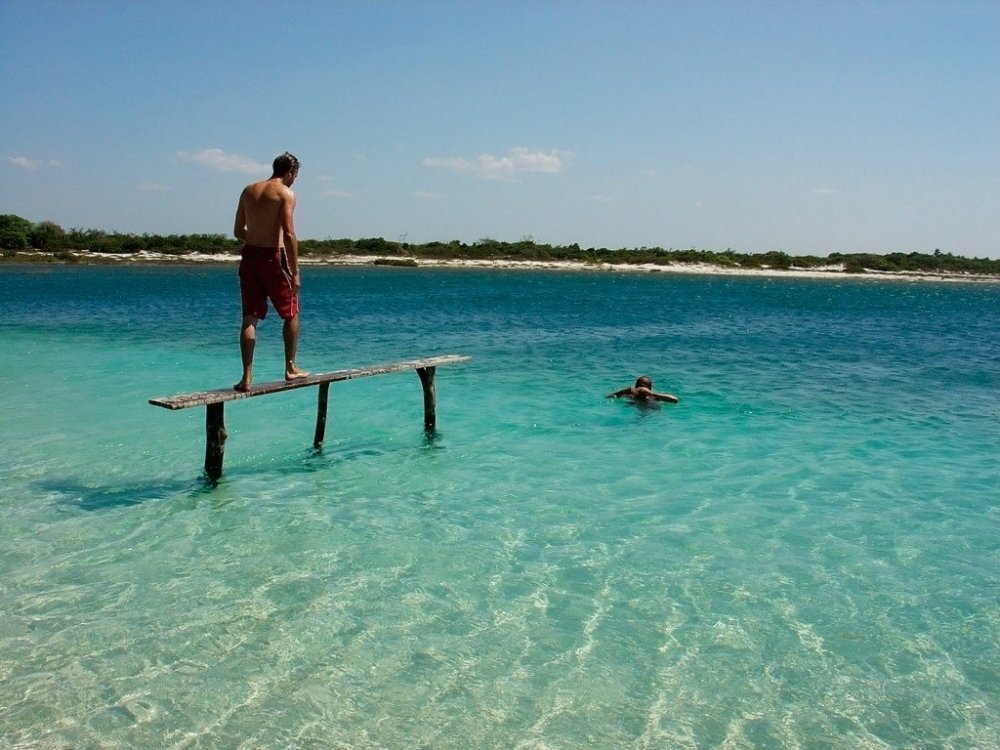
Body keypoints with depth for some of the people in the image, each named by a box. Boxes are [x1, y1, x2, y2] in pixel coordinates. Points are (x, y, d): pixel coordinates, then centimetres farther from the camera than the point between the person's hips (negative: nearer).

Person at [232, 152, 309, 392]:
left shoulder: (249, 190, 12)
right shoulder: (286, 193, -6)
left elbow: (238, 231, 13)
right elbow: (289, 234, -15)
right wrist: (295, 271, -14)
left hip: (249, 256, 5)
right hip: (273, 257, -5)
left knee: (250, 318, 6)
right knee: (290, 313, 13)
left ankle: (247, 377, 1)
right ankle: (291, 368, 20)